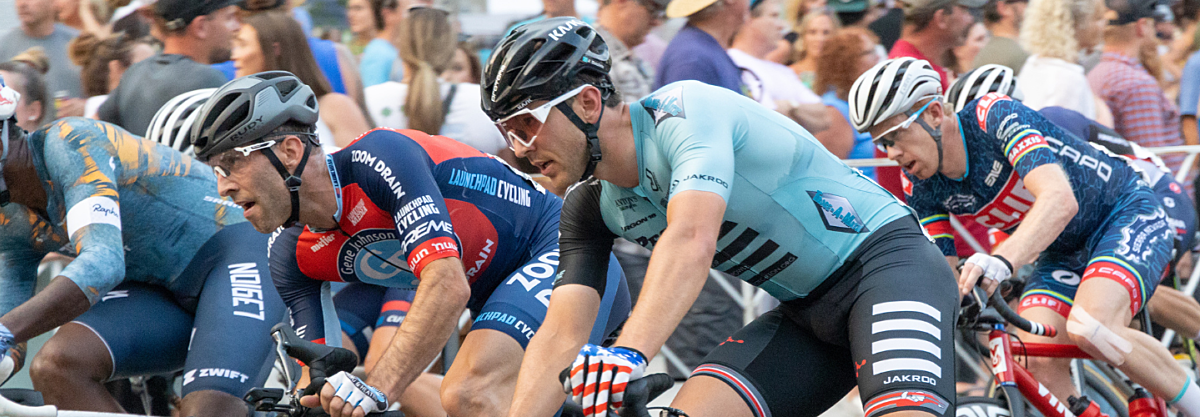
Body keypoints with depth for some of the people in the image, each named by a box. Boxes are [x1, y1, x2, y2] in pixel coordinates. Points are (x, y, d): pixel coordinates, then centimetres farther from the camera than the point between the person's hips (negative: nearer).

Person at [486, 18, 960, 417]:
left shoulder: (685, 111, -22)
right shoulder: (591, 208, 2)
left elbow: (691, 241, -39)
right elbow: (560, 336, -3)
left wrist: (626, 352, -53)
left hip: (885, 259, -8)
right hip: (806, 316, 8)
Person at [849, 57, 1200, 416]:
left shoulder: (996, 117, -29)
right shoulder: (920, 190, -9)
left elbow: (1060, 200, -43)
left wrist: (1001, 261, -59)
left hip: (1127, 214, -7)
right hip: (1065, 250, 7)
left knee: (1089, 329, -32)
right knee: (1038, 363, -17)